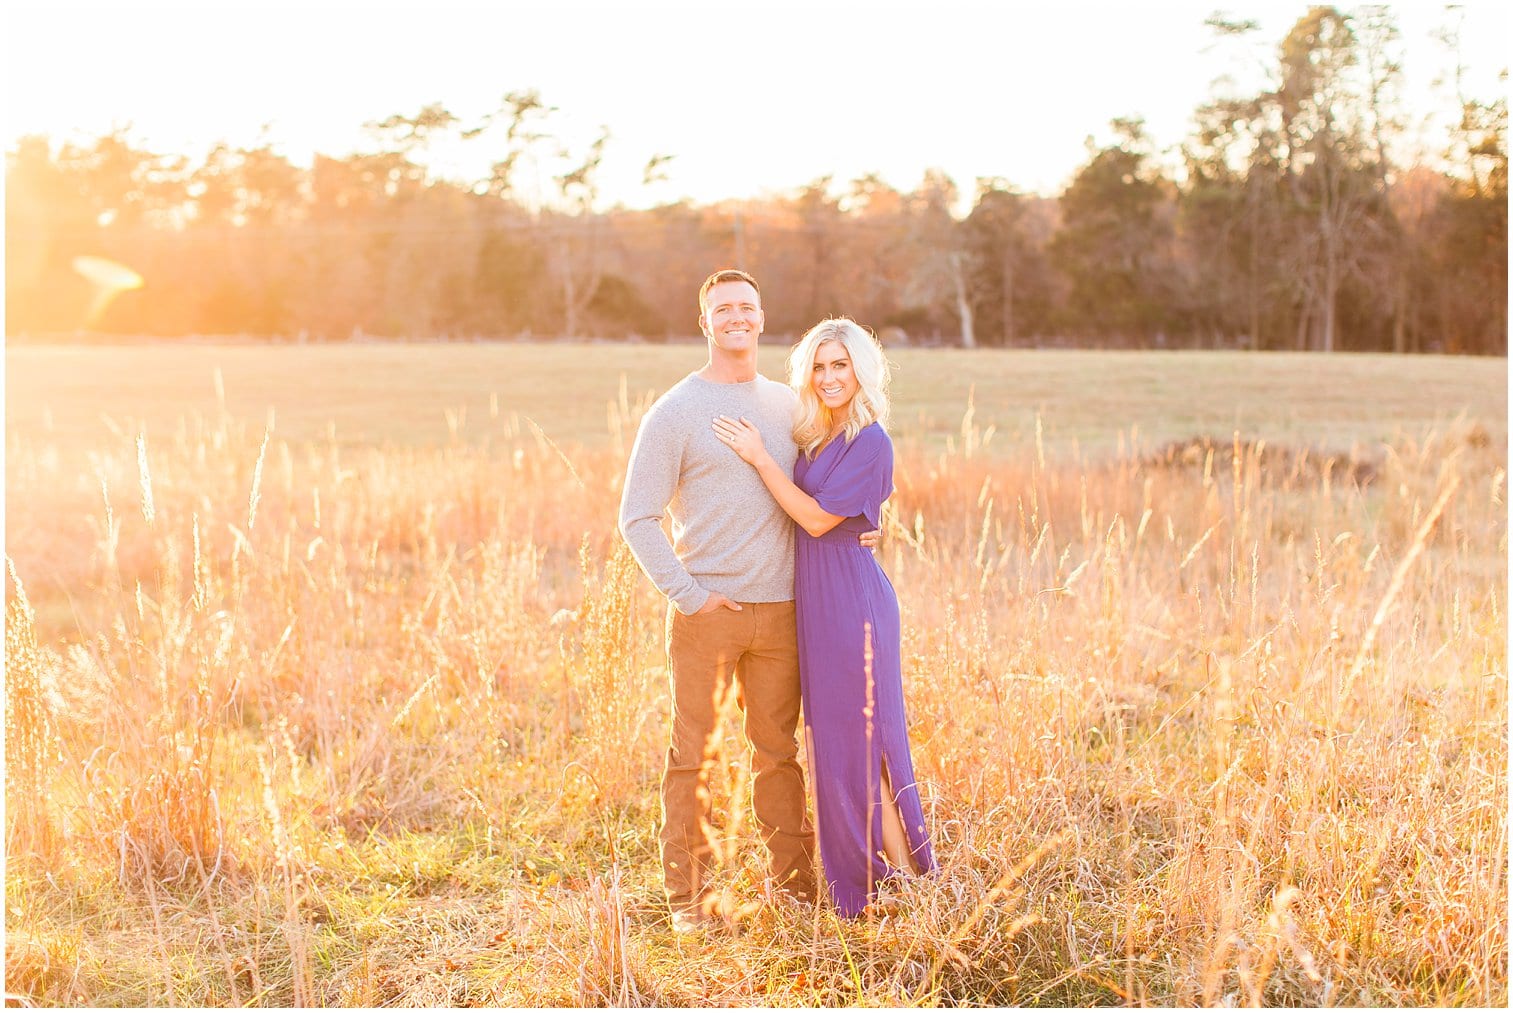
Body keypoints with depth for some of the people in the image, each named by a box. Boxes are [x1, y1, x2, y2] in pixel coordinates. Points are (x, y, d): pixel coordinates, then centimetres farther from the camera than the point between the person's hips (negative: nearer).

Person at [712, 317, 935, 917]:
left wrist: (760, 458, -15)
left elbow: (818, 518, -16)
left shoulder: (869, 442, -13)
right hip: (815, 600, 9)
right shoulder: (815, 436, 11)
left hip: (851, 600, -9)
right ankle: (856, 871, 25)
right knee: (830, 736, 14)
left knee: (858, 733, -3)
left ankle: (900, 874, 7)